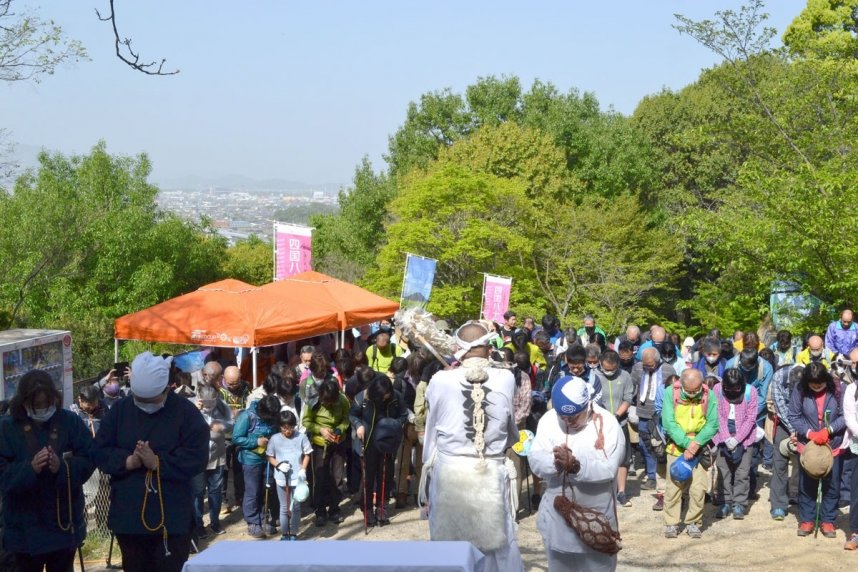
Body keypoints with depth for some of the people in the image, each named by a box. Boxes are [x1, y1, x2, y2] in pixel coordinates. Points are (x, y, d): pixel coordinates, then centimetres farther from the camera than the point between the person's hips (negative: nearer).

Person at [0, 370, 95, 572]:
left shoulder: (70, 421, -2)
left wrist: (63, 466, -25)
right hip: (25, 527, -1)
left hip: (64, 522, 1)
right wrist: (30, 468, -29)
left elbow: (89, 460, -6)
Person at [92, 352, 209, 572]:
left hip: (171, 519, -3)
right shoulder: (119, 410, 6)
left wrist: (158, 463, -23)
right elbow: (99, 451, 3)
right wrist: (127, 461, -16)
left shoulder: (187, 412, -5)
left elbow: (197, 458, -12)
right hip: (128, 516, 4)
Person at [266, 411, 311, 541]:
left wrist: (303, 469, -9)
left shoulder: (301, 437, -6)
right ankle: (284, 534, 21)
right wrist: (279, 465, -13)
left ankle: (294, 534, 18)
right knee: (284, 507, 10)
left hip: (297, 478, -1)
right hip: (281, 478, 1)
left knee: (296, 507, 6)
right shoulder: (274, 439, -4)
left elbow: (307, 455, 3)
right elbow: (270, 457, 4)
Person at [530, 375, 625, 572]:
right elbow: (535, 461, -13)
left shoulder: (608, 423, -14)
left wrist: (576, 466, -36)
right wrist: (555, 462, -34)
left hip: (597, 513, -2)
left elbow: (609, 469, -20)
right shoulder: (548, 420, -7)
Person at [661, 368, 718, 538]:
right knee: (673, 486, -1)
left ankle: (693, 522, 13)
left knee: (698, 488, -2)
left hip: (699, 449, 1)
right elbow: (669, 423, -13)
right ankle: (671, 523, 11)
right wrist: (686, 443, -19)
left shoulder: (708, 395, -7)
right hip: (676, 447, -1)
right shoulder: (670, 393, -10)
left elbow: (713, 424, -7)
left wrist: (696, 443, -19)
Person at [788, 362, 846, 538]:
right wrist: (809, 433, -18)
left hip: (833, 445, -1)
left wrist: (828, 430, -23)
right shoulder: (800, 390, -13)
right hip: (807, 444, 1)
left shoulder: (837, 390, -16)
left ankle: (827, 521, 20)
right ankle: (807, 520, 21)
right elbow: (794, 416, -7)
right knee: (806, 484, 8)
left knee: (831, 485, 7)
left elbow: (845, 416, -12)